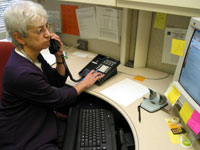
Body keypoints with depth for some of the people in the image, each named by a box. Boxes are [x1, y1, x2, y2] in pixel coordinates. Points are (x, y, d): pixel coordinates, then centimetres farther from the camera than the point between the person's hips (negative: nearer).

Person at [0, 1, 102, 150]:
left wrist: (59, 56, -12)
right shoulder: (22, 73, -31)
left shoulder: (32, 55, -5)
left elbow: (59, 81, 5)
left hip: (43, 124, 7)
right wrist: (84, 84, -3)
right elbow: (59, 99, -18)